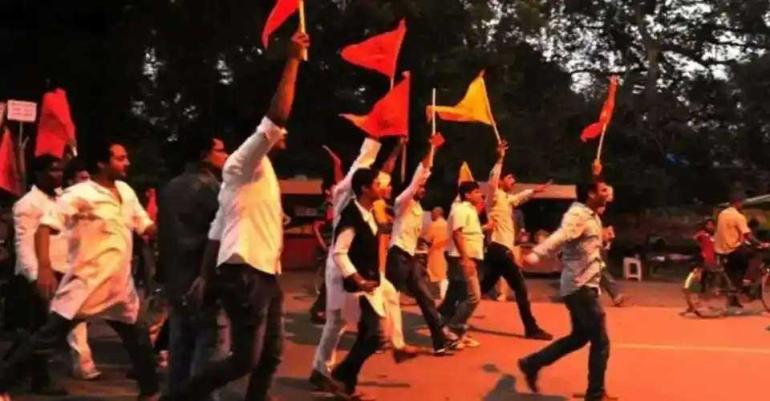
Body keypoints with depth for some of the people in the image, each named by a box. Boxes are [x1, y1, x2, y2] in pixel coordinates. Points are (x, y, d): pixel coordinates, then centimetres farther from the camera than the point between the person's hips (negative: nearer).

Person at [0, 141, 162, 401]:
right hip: (86, 283, -6)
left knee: (139, 340, 13)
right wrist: (45, 268, -28)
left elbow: (146, 227, 16)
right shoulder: (80, 194, -12)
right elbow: (45, 227, -16)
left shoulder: (127, 192, 8)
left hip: (120, 285, 6)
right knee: (48, 336, -4)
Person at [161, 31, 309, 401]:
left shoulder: (259, 172, 21)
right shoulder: (243, 162, -5)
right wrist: (293, 60, -16)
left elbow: (217, 230, 18)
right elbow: (276, 115, -20)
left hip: (265, 273, 10)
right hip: (244, 273, -10)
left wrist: (205, 276, 14)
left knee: (270, 357, 12)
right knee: (245, 359, -8)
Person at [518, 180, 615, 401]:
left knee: (580, 337, 18)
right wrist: (536, 254, -54)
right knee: (600, 341, -2)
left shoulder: (592, 216, 14)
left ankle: (532, 363, 24)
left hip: (584, 285, 10)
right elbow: (560, 236, -39)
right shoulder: (578, 215, -18)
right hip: (580, 287, -10)